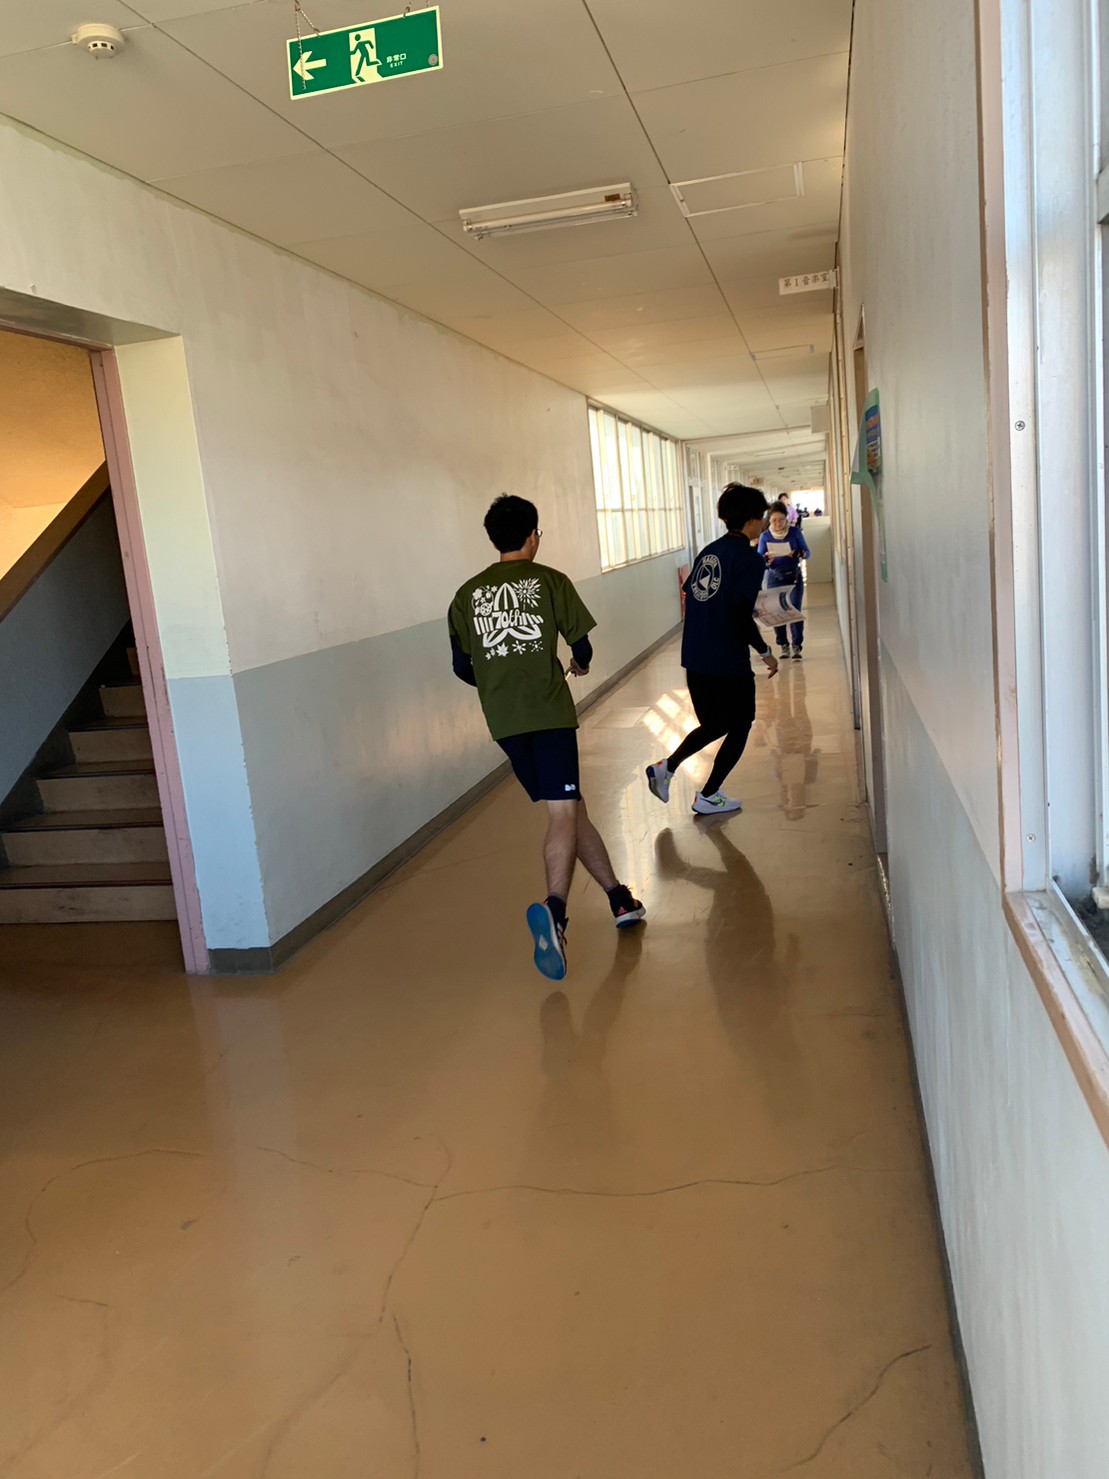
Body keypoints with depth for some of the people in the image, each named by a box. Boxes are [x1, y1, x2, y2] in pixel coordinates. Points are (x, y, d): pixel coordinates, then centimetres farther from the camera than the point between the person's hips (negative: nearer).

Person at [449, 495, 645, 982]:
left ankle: (620, 899, 25)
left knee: (570, 810, 15)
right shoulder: (549, 580, 2)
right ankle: (553, 907, -35)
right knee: (563, 815, -11)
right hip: (549, 713, -4)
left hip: (503, 721, 4)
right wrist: (581, 664, 24)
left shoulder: (468, 593, 11)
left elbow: (461, 667, 10)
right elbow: (581, 644, 0)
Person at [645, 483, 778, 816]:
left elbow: (690, 598, 14)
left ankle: (666, 767, 13)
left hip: (695, 659, 7)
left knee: (716, 724, 24)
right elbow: (741, 619, -20)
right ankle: (708, 797, 18)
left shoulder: (709, 551, 9)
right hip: (728, 663, -7)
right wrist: (766, 652, -6)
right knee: (739, 726, 14)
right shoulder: (749, 560, -14)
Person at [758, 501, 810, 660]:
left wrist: (799, 554, -21)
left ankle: (797, 646, -2)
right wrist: (767, 560, -23)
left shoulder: (795, 531, -1)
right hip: (774, 578, 1)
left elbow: (806, 552, 1)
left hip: (794, 576, -1)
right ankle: (783, 645, 16)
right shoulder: (765, 536, -1)